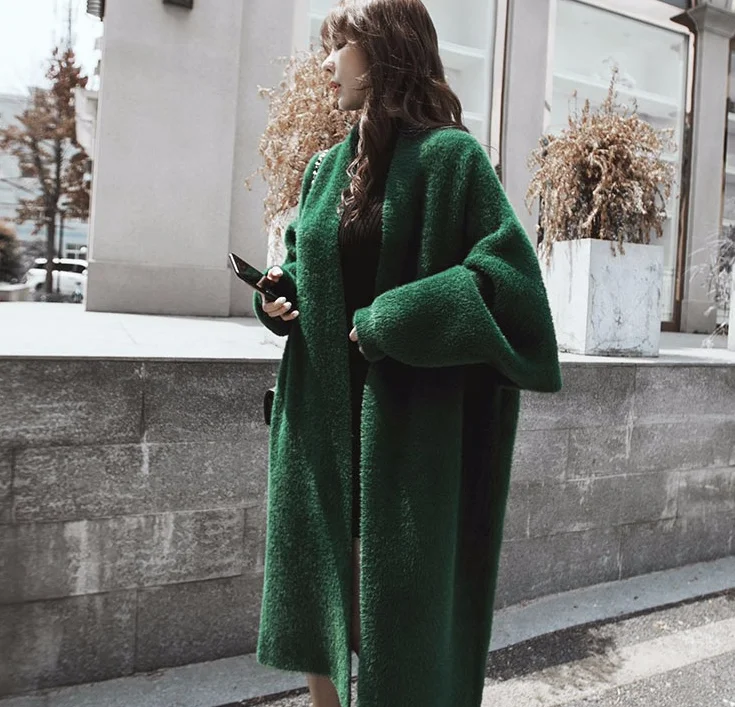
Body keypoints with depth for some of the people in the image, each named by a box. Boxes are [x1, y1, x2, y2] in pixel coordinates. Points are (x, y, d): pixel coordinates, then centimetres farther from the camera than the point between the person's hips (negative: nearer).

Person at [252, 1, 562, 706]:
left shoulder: (448, 156, -6)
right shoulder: (327, 166, 13)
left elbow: (507, 272, -14)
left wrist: (390, 321, -17)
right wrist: (278, 294, 2)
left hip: (403, 421, -6)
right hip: (320, 416, 6)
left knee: (391, 591, 6)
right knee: (316, 571, 15)